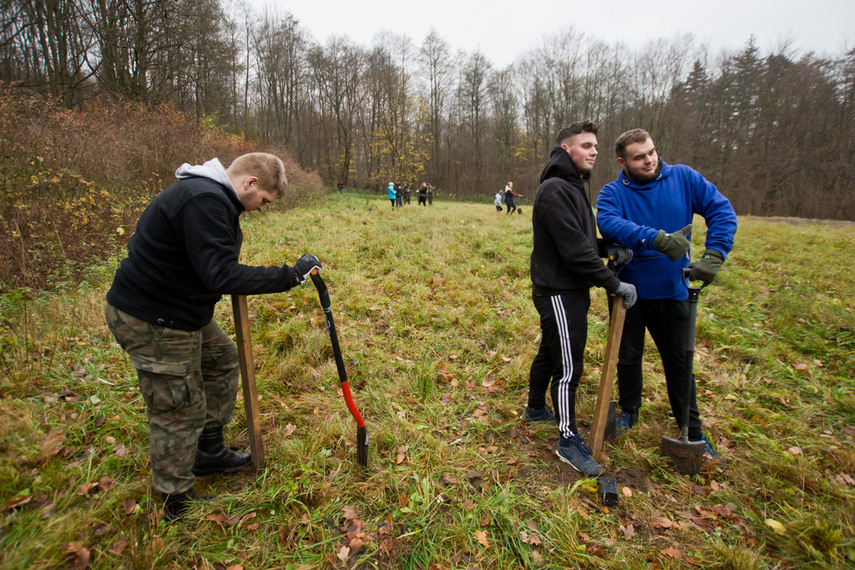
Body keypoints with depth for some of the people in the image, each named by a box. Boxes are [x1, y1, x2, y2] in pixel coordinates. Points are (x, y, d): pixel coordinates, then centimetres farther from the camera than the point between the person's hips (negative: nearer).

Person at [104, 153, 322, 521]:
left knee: (223, 360, 22)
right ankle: (176, 503, 24)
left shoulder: (210, 196, 9)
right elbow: (221, 276, -32)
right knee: (180, 410, 2)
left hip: (179, 313, 11)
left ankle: (208, 453, 37)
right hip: (151, 323, -11)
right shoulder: (204, 201, -25)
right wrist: (290, 276, -30)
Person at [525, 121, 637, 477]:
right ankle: (569, 441, 11)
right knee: (568, 368, -3)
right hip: (559, 293, -10)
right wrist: (614, 283, -17)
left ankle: (535, 409, 39)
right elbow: (573, 249, -23)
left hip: (571, 291, 10)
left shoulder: (572, 187, 16)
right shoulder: (555, 190, -18)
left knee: (550, 354, 21)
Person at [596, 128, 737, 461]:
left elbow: (722, 211, -6)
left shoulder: (683, 178, -3)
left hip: (672, 292, 1)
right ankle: (629, 411, 40)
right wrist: (657, 239, -39)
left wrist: (714, 255, -20)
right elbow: (608, 223, -29)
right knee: (628, 357, 15)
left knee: (680, 362, 13)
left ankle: (692, 431, 31)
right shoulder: (613, 193, -8)